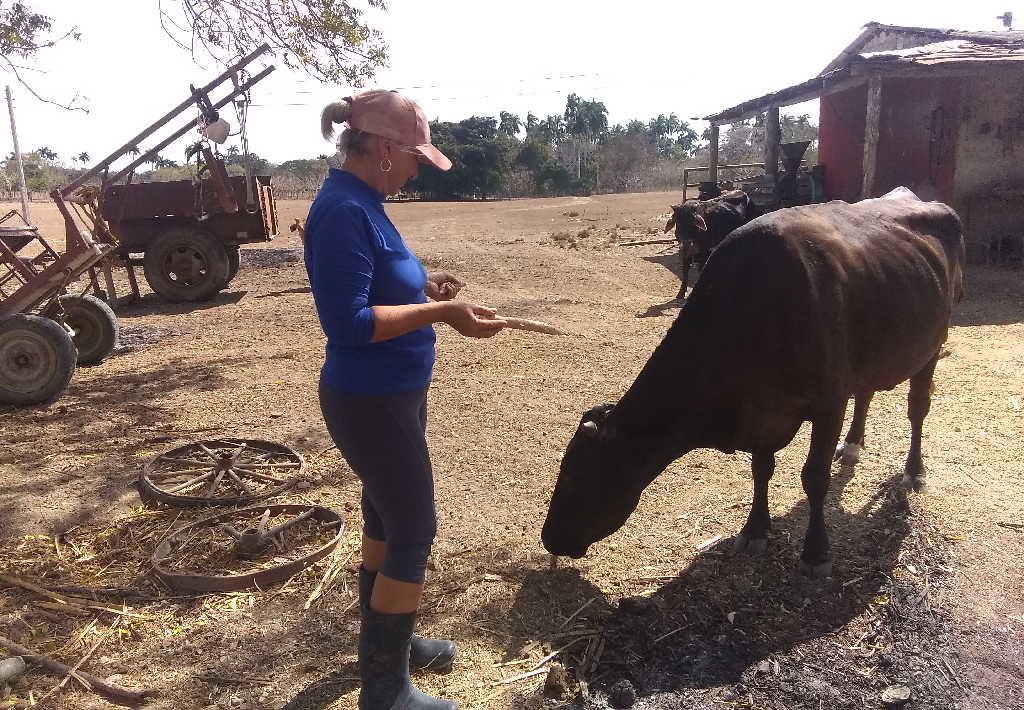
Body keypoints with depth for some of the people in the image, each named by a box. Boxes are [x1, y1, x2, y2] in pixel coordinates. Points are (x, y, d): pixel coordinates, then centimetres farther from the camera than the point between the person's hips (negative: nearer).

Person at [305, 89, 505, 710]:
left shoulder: (361, 201, 7)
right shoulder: (343, 210, -22)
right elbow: (348, 322, -26)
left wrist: (422, 287, 2)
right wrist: (440, 312, -26)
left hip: (389, 396, 10)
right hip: (372, 403, -10)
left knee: (387, 518, 21)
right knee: (415, 532, 1)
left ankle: (385, 640, 42)